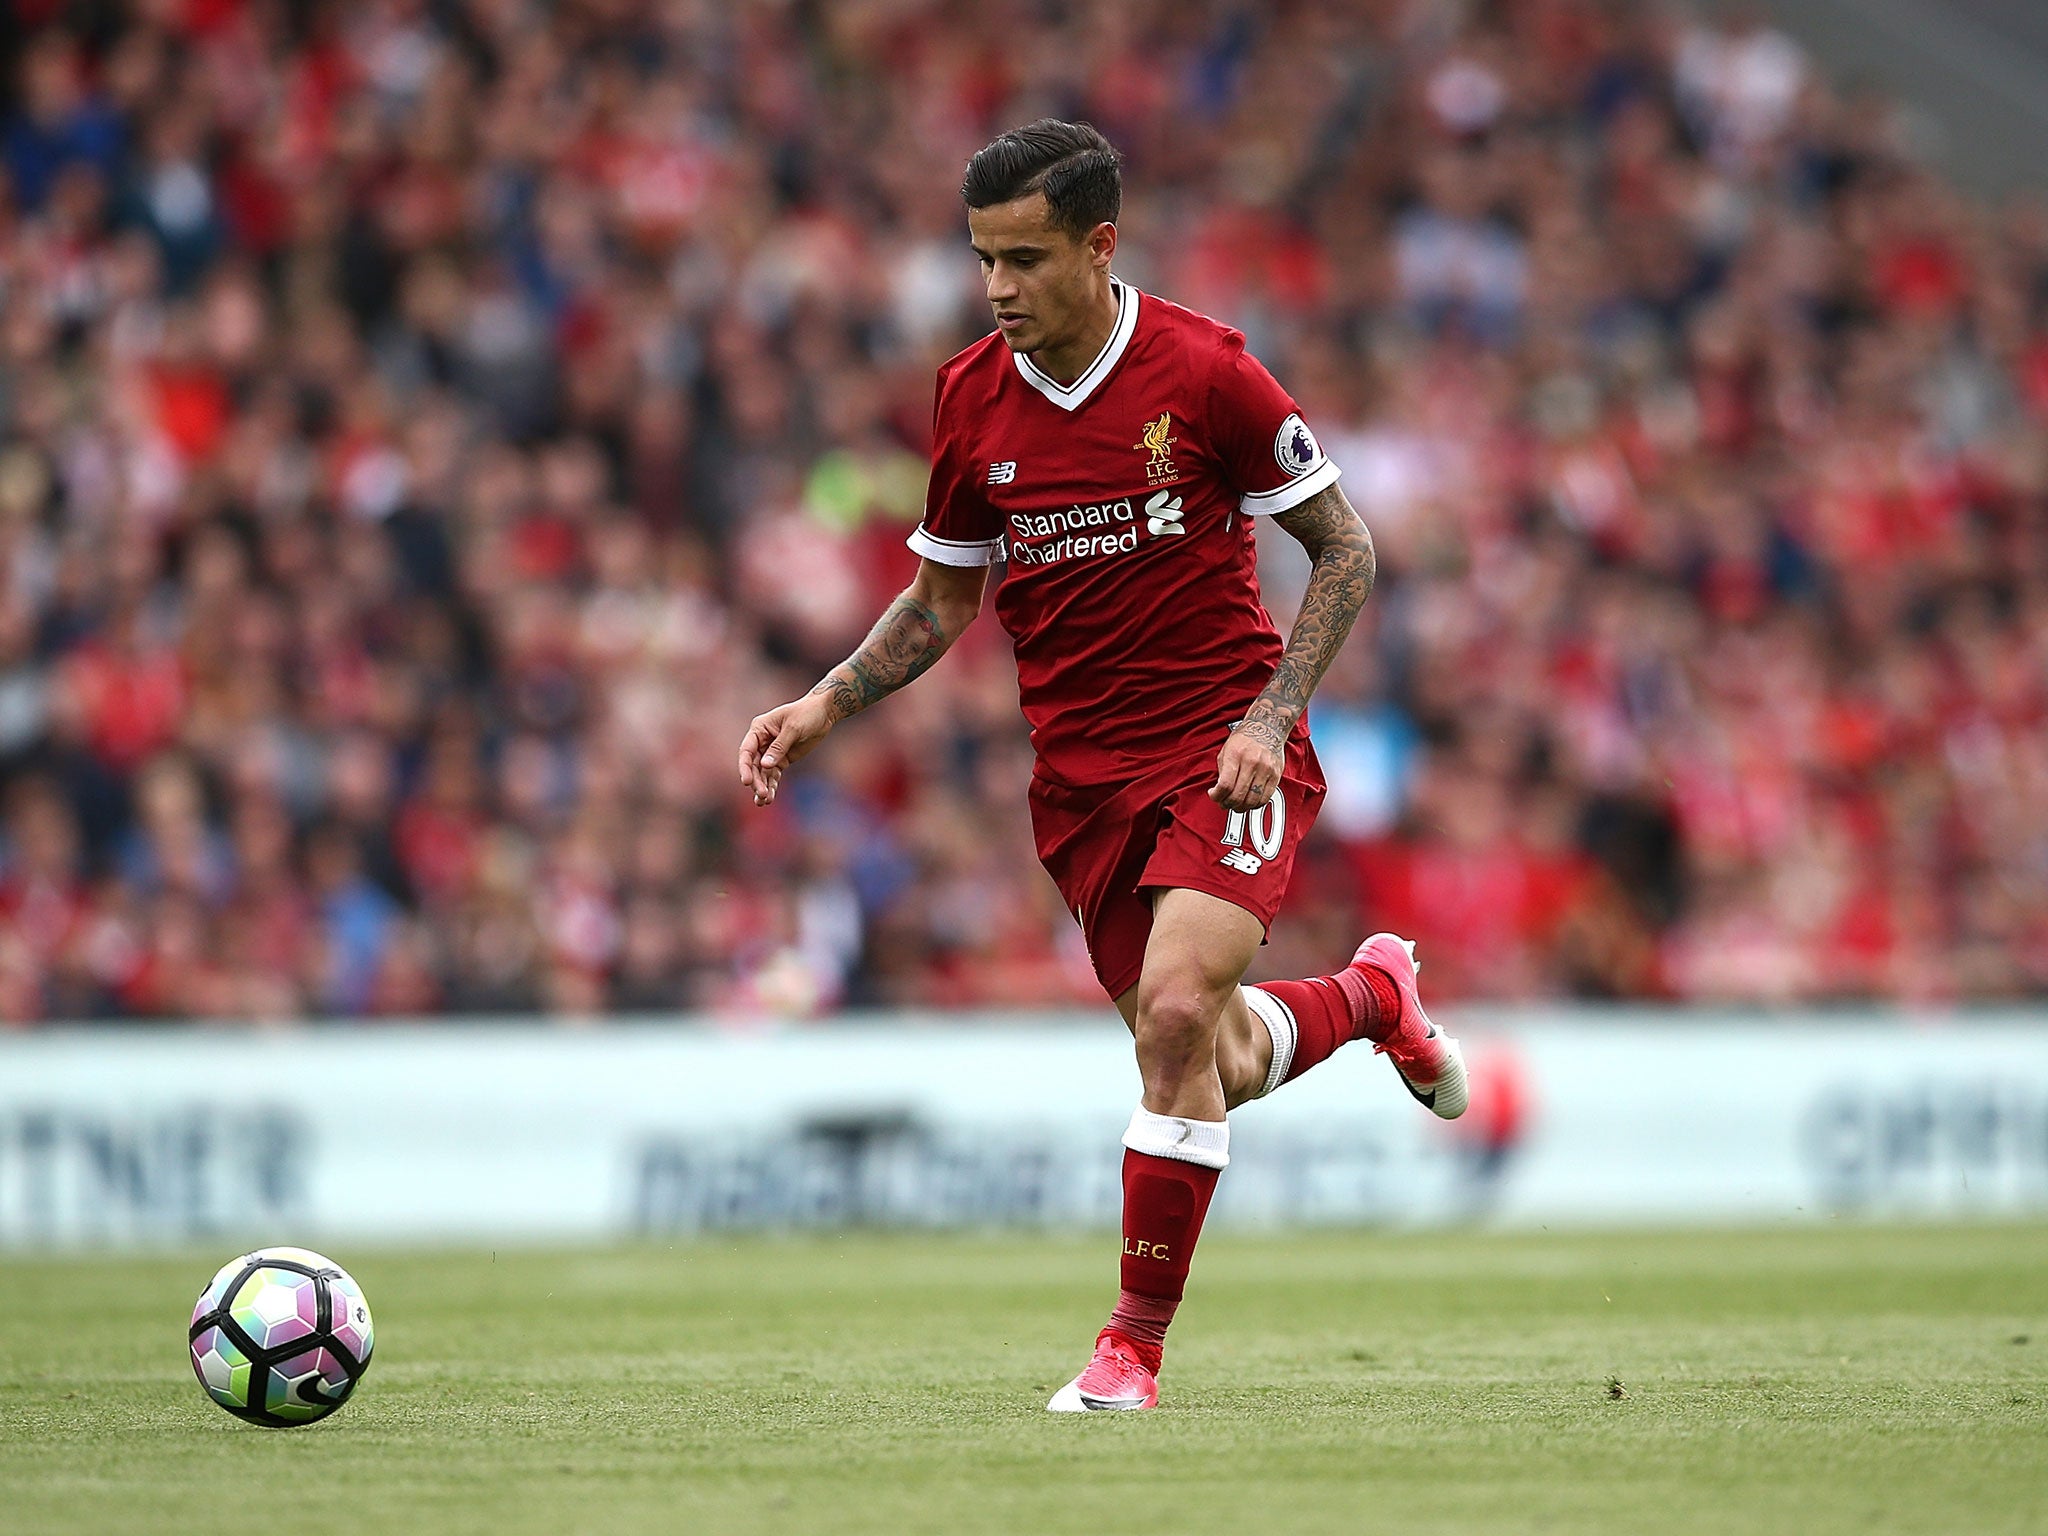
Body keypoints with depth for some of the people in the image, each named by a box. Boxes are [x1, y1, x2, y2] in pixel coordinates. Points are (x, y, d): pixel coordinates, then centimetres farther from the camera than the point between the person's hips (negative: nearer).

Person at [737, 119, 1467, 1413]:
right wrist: (826, 707, 0)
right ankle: (1374, 994, 45)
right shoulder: (973, 399, 0)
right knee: (1223, 1069, 9)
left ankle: (1136, 1345, -13)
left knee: (1178, 1009, -25)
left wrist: (1270, 717, -15)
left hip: (1227, 756, -5)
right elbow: (943, 599, 13)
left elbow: (1346, 552, -4)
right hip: (1082, 776, 5)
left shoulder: (1205, 372, -13)